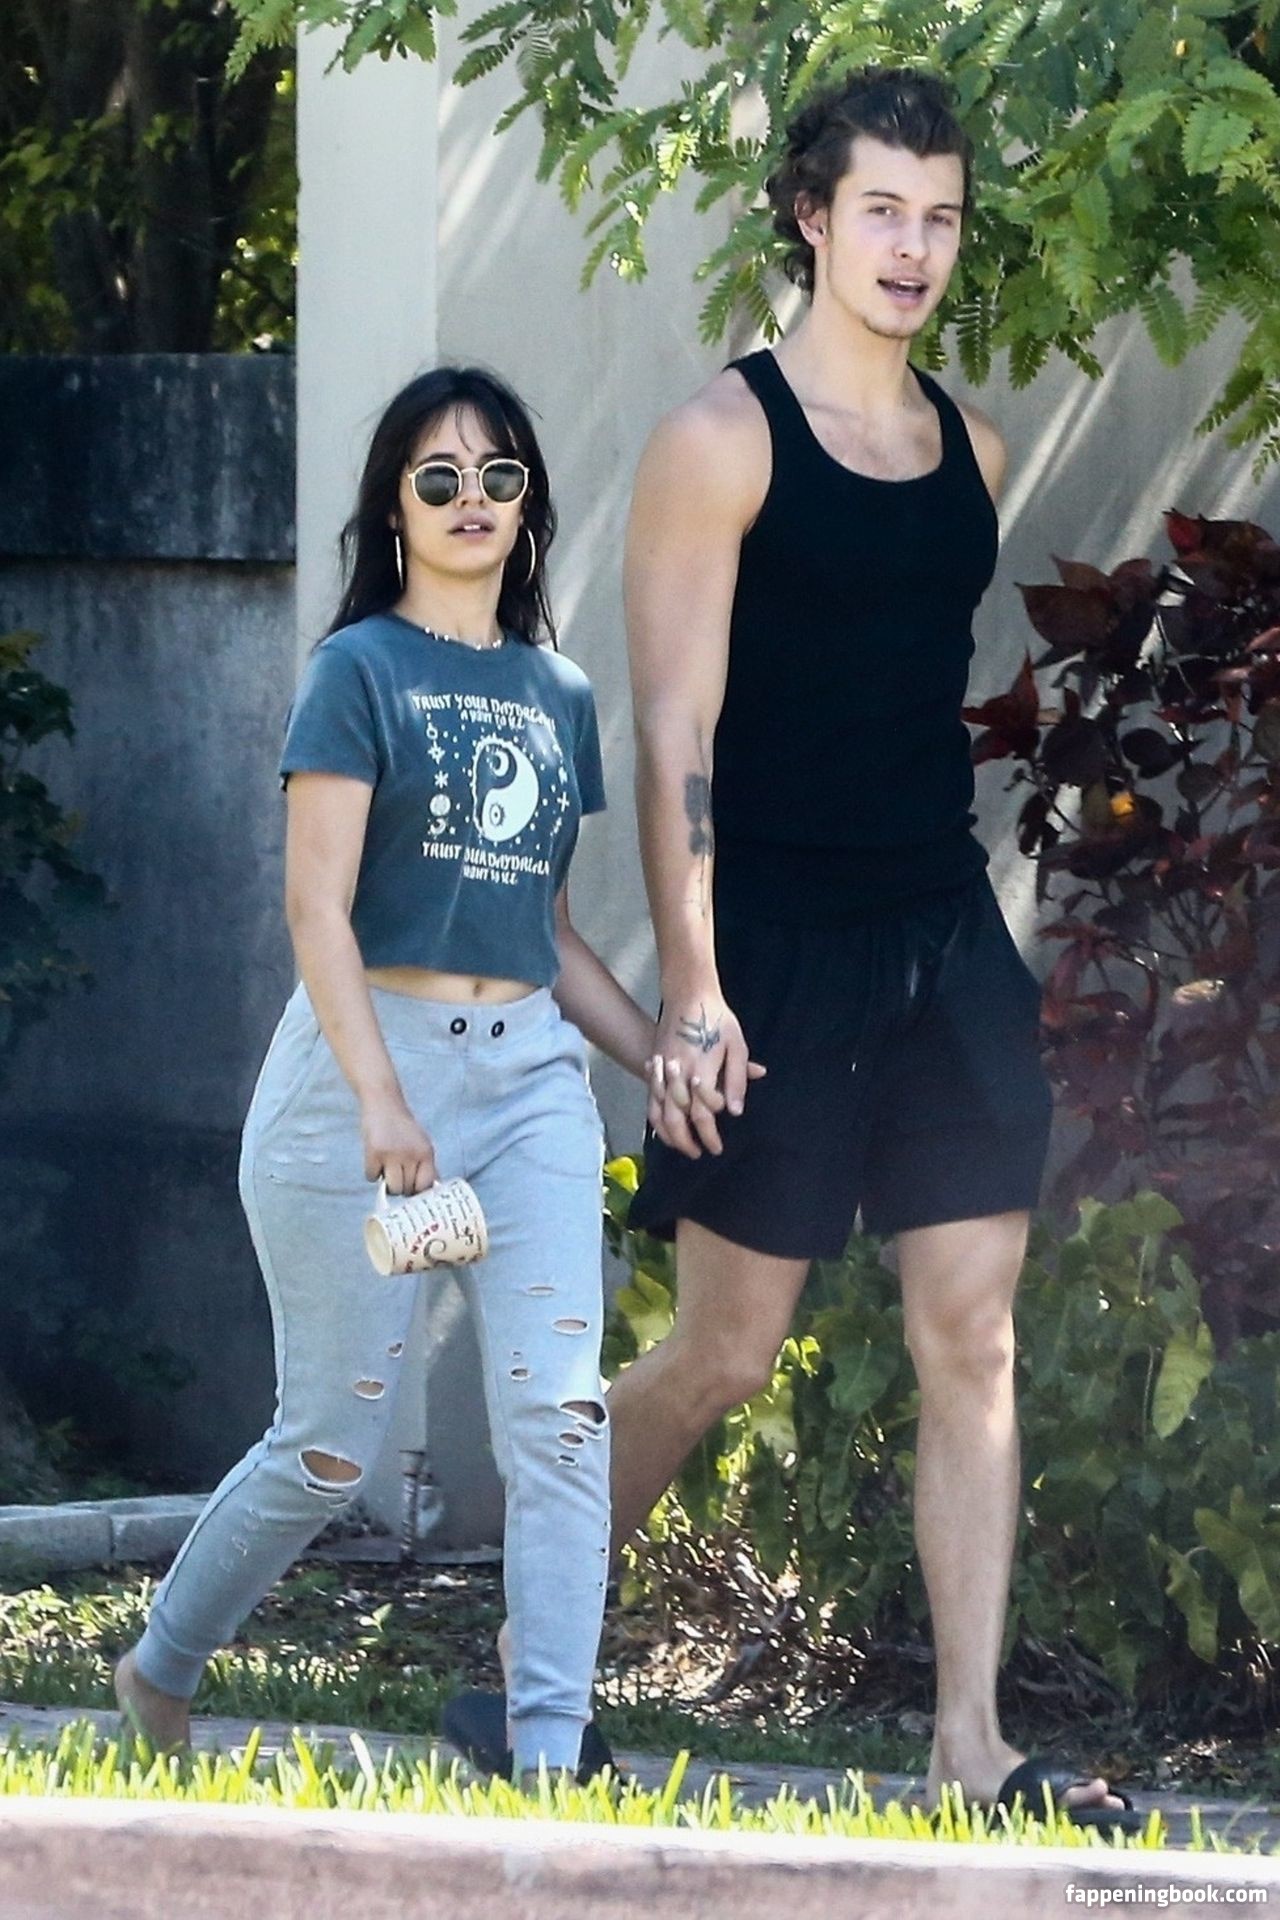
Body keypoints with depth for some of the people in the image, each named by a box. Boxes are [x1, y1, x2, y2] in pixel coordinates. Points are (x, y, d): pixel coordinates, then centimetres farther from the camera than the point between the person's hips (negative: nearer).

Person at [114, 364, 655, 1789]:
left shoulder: (557, 696, 15)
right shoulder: (361, 671, -3)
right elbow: (317, 903, -11)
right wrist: (380, 1100, -21)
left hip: (531, 1071, 5)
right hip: (365, 1056, -5)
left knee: (558, 1417, -9)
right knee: (332, 1445, 1)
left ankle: (550, 1750, -11)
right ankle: (159, 1677, 23)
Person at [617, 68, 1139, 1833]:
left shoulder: (966, 447, 11)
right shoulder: (725, 440, -8)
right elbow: (676, 731, -11)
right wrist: (692, 994, -17)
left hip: (950, 941, 6)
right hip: (784, 942, -6)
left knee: (973, 1336, -1)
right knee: (729, 1349, -2)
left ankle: (971, 1745, 0)